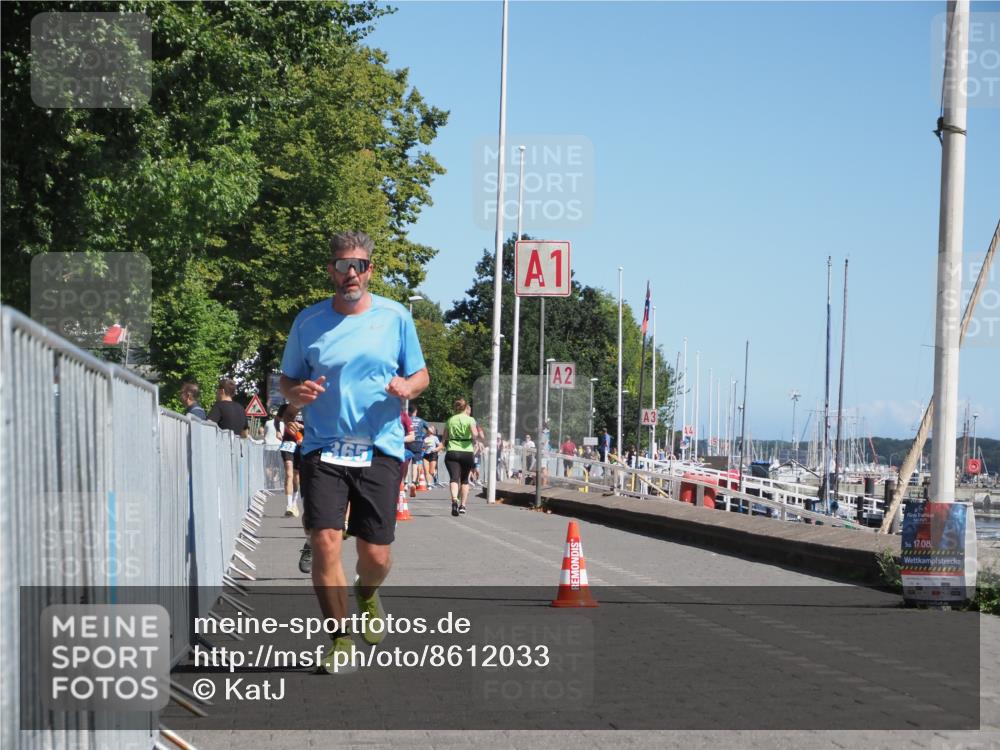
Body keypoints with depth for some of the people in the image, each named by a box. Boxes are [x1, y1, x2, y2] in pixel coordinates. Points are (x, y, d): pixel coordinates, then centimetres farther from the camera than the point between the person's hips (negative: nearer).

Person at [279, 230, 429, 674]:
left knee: (376, 556, 0)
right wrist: (296, 393, -10)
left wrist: (407, 387, -12)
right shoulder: (308, 321, 6)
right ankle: (341, 643, 1)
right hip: (323, 450, 0)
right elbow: (287, 379, 14)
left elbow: (421, 375, 12)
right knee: (325, 544, -13)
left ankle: (366, 594, 38)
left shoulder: (396, 317, 5)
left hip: (381, 450, 0)